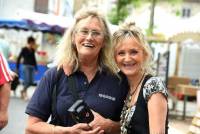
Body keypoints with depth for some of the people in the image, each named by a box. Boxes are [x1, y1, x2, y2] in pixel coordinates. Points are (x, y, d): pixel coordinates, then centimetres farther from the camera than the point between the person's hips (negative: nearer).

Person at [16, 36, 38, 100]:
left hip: (32, 67, 6)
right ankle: (24, 93, 7)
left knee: (31, 81, 1)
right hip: (26, 66, -6)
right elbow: (19, 58, -4)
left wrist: (36, 68, 19)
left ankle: (23, 91, 20)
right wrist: (17, 68, -6)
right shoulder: (24, 49, -5)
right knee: (27, 81, -10)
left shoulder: (33, 50, 10)